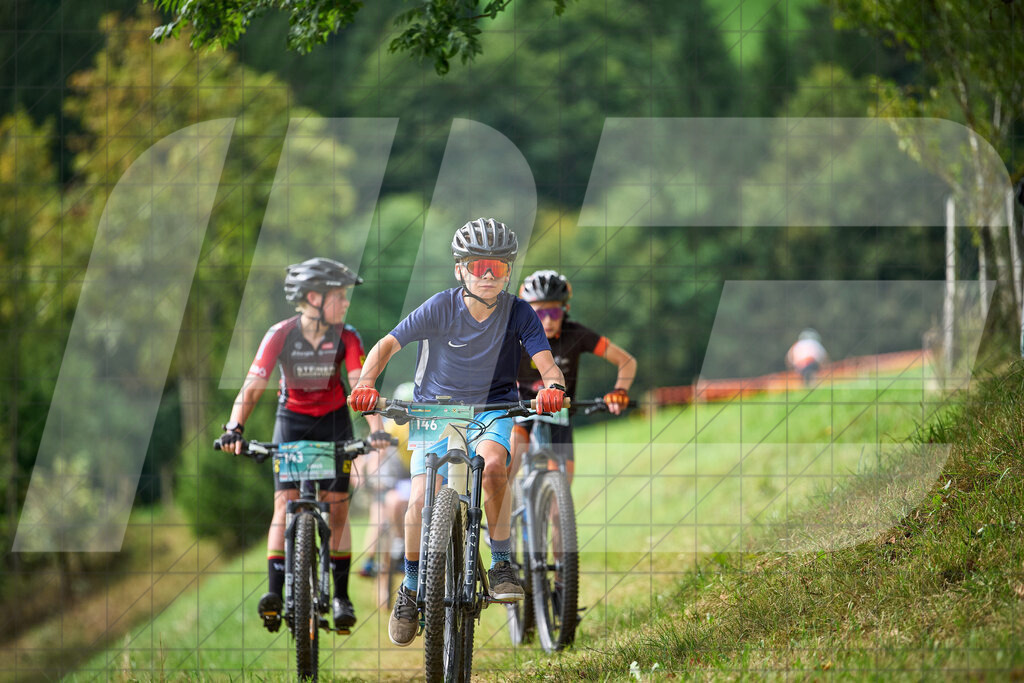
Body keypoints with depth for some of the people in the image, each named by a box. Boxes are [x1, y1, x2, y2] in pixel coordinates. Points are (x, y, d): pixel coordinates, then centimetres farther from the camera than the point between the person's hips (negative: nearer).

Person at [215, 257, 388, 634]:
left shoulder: (346, 337, -17)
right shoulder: (281, 335, -21)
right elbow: (253, 386, -26)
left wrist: (375, 428, -40)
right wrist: (234, 428, -40)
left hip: (333, 420, 1)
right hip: (292, 420, -1)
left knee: (337, 507, -2)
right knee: (285, 503, -13)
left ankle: (341, 595, 5)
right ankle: (275, 592, -19)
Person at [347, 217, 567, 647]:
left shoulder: (517, 313, -13)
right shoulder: (441, 308, -15)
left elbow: (546, 365, -19)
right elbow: (389, 344, -14)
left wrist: (552, 387, -43)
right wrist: (366, 383, -32)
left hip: (492, 409, 0)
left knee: (492, 463, -34)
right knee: (420, 503, -15)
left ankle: (501, 564, -18)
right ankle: (412, 588, 10)